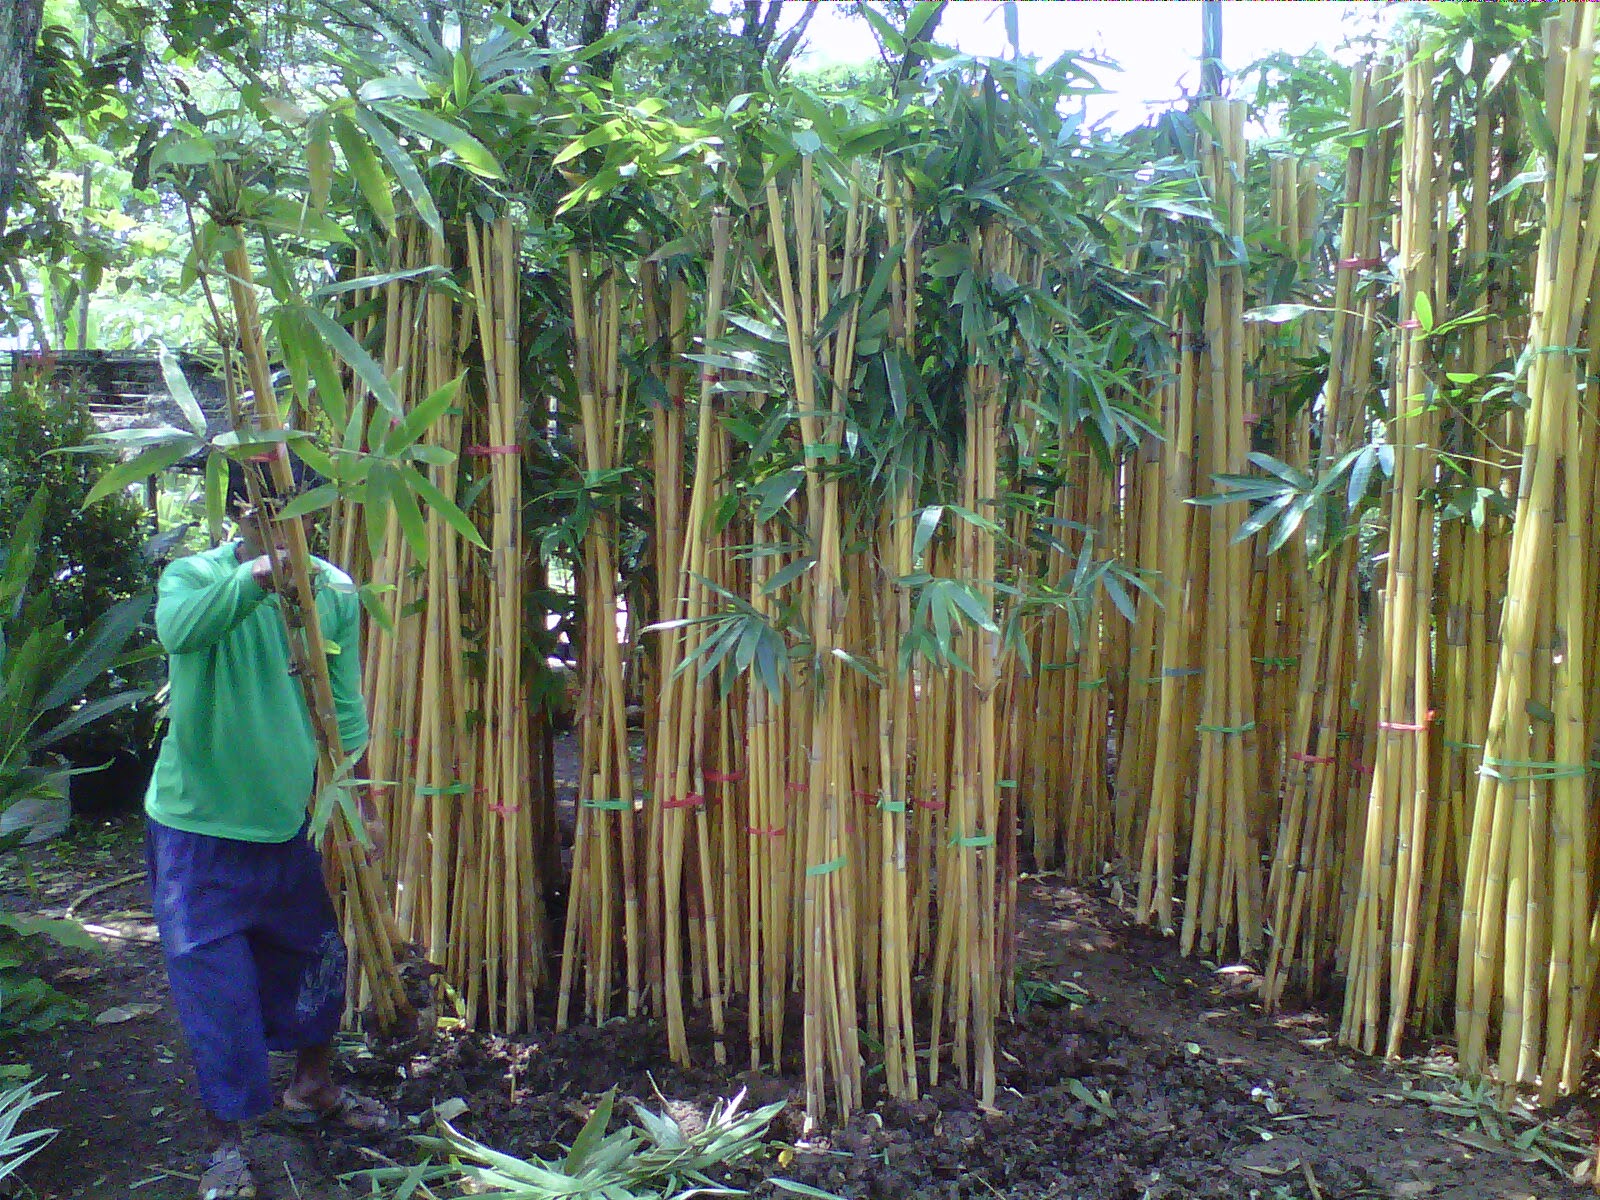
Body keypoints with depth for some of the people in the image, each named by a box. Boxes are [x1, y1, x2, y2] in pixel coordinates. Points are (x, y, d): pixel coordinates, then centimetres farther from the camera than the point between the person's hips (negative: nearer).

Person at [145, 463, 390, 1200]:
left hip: (292, 820, 4)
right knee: (214, 981, 1)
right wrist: (258, 574, -50)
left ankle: (312, 1087, 43)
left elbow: (346, 709, 2)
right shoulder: (195, 575, -13)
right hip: (199, 822, -4)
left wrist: (358, 805, -1)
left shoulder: (334, 591, -3)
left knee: (314, 957, 18)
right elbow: (177, 630, -38)